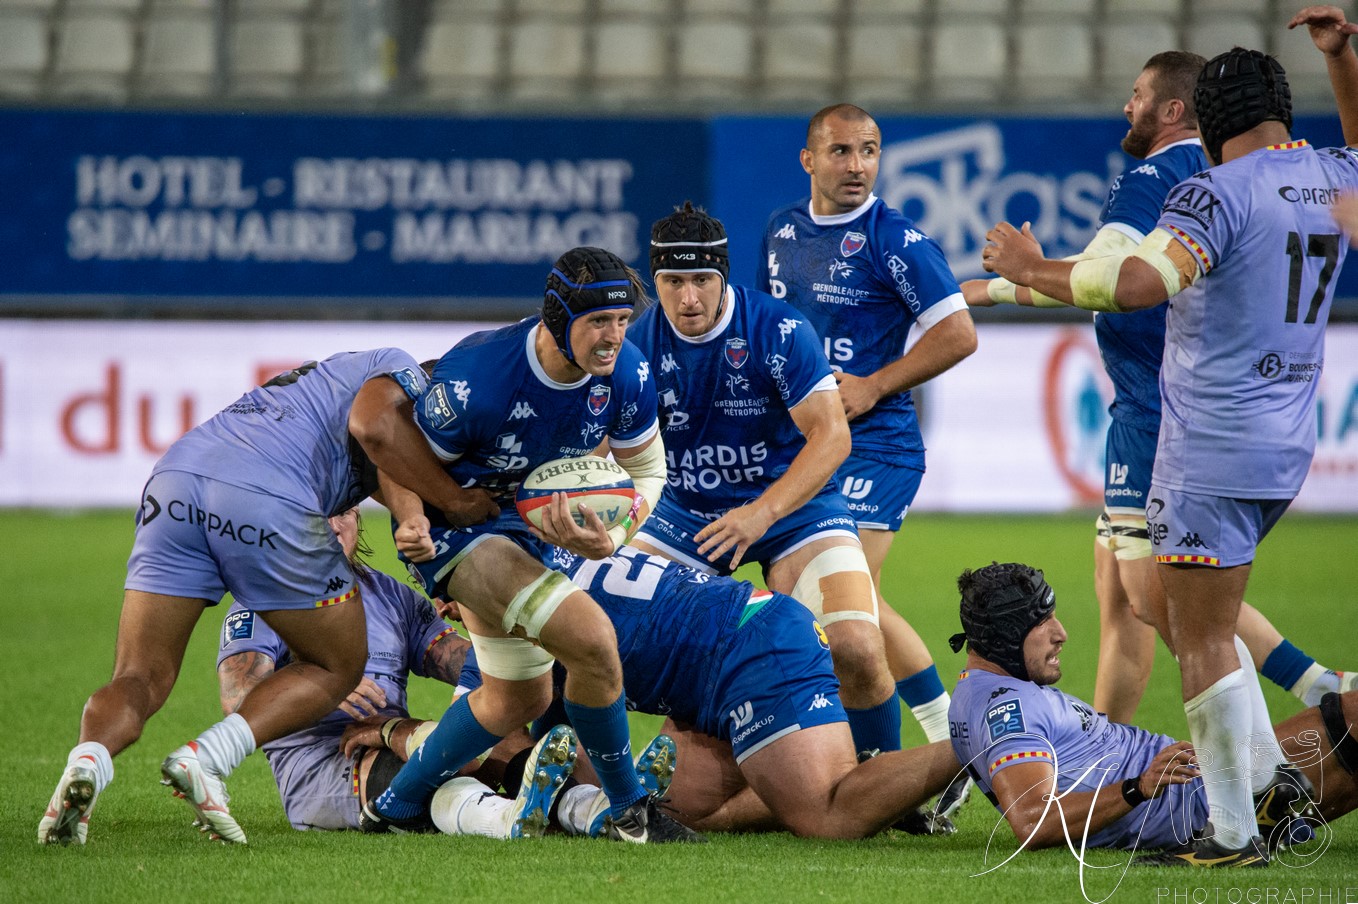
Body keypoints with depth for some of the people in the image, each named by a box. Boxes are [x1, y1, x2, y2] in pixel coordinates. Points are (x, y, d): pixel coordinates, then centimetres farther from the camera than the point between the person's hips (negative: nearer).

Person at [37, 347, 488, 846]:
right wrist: (452, 500, 4)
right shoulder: (402, 369, 18)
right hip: (267, 498, -6)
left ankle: (88, 760, -27)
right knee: (337, 667, 14)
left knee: (142, 678, 7)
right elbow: (373, 426, -4)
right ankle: (205, 761, -9)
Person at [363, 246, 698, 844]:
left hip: (535, 522, 8)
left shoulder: (627, 375, -17)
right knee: (592, 642, -24)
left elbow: (646, 470, -2)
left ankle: (396, 807, 36)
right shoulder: (477, 380, -32)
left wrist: (610, 539, -21)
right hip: (455, 524, -8)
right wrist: (412, 522, -36)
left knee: (517, 699, 20)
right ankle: (628, 811, -7)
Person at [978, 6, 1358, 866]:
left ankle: (1234, 832, -4)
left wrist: (1031, 270, -16)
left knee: (1203, 639, -4)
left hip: (1213, 451, -8)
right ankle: (1269, 777, 14)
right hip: (1287, 443, 8)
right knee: (1194, 620, 22)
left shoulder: (1218, 193, -15)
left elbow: (1139, 282, -28)